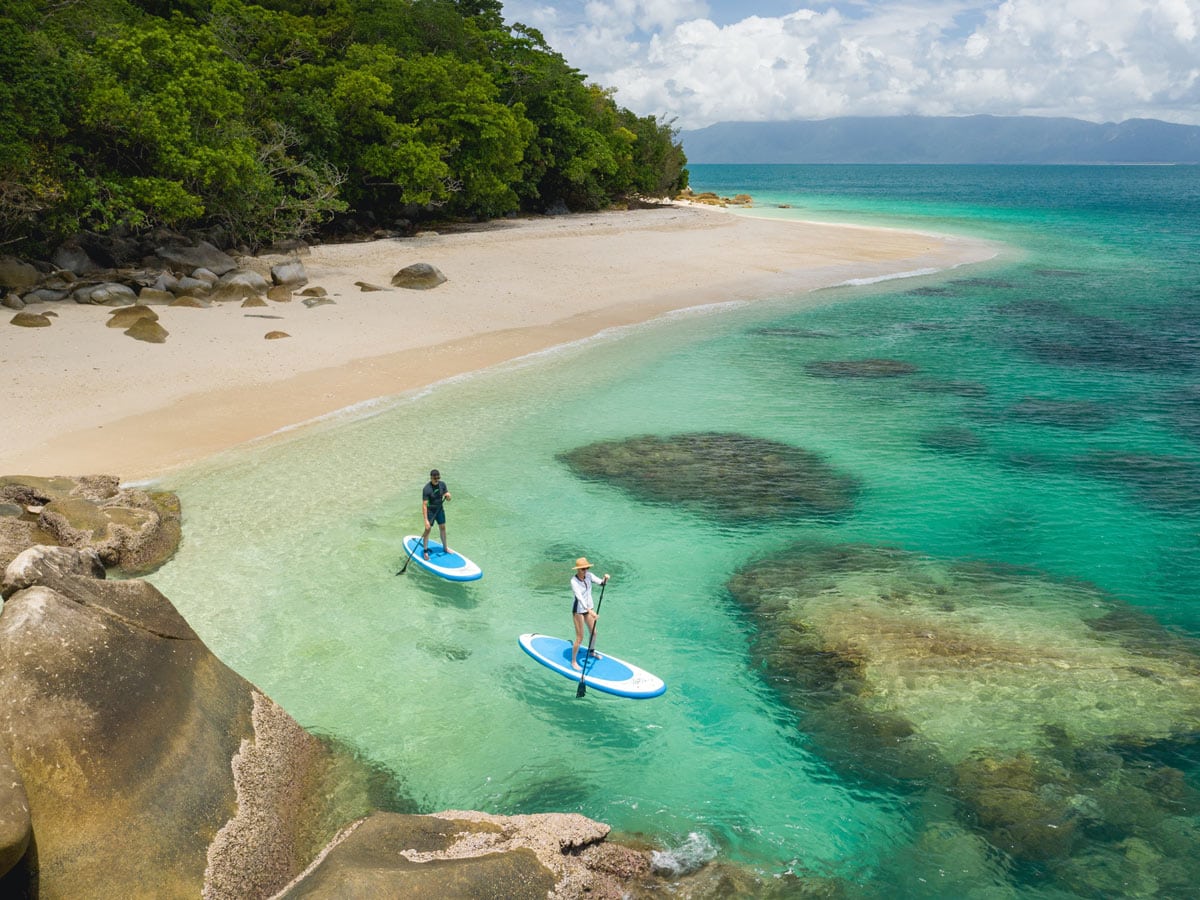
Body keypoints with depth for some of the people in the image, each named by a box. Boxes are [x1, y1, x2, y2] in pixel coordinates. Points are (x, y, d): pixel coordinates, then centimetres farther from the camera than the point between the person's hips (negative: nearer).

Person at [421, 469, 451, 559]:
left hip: (440, 509, 5)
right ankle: (425, 551, 11)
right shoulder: (427, 489, -25)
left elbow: (448, 498, 0)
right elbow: (424, 505, -25)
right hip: (430, 511, -5)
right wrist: (426, 520, -30)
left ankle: (445, 548, 34)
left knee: (443, 528, 16)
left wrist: (448, 496, -26)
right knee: (428, 530, -2)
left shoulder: (442, 484, -9)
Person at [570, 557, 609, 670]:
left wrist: (605, 578, -34)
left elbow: (602, 583, -10)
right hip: (578, 610, -6)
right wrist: (590, 611, -47)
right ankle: (573, 662, 16)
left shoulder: (589, 575, -8)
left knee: (593, 633, 20)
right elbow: (579, 597, -37)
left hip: (589, 608, 6)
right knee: (580, 638, -1)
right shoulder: (574, 581, -27)